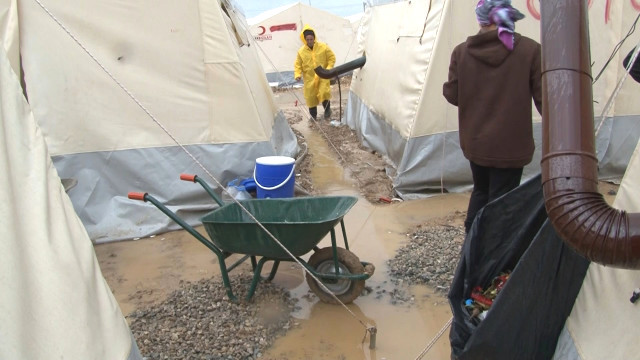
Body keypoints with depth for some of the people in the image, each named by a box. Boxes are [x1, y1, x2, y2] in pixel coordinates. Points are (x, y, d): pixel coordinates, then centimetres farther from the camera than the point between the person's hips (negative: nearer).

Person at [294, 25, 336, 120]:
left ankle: (327, 109, 11)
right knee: (310, 97, 5)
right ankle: (313, 115, 23)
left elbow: (331, 58, 1)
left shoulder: (323, 47, -5)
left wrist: (328, 69, -12)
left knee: (324, 93, -16)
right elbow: (298, 65, 2)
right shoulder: (301, 51, -3)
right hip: (309, 78, 2)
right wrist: (297, 74, -14)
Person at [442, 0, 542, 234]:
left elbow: (453, 95, 1)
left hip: (474, 142, 4)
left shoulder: (462, 51, -5)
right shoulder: (530, 50, -10)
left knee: (481, 192, 25)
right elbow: (544, 99, -7)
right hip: (510, 144, -3)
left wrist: (446, 87, 23)